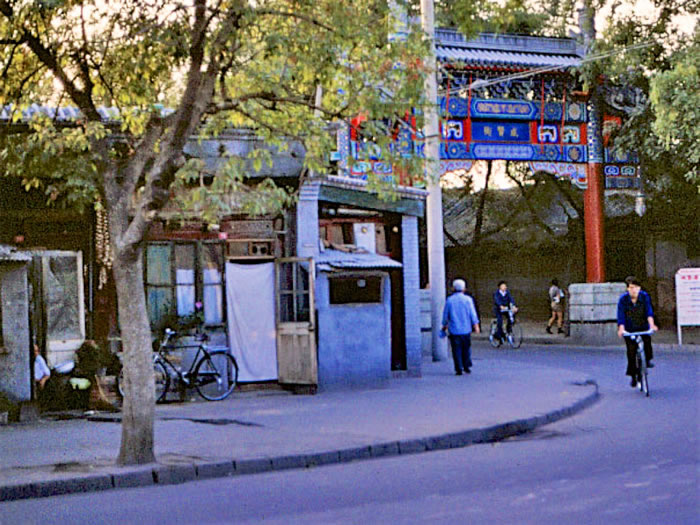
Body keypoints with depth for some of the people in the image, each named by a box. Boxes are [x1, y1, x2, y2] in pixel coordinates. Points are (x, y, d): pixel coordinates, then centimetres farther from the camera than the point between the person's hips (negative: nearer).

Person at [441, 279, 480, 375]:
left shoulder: (449, 300, -1)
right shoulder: (468, 299, -2)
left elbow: (445, 315, 5)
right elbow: (473, 314, -2)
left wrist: (444, 325, 19)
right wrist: (476, 325, 3)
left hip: (454, 330, 0)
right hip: (466, 329, 0)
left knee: (457, 350, 2)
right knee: (466, 348, 13)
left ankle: (459, 369, -1)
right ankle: (467, 366, 13)